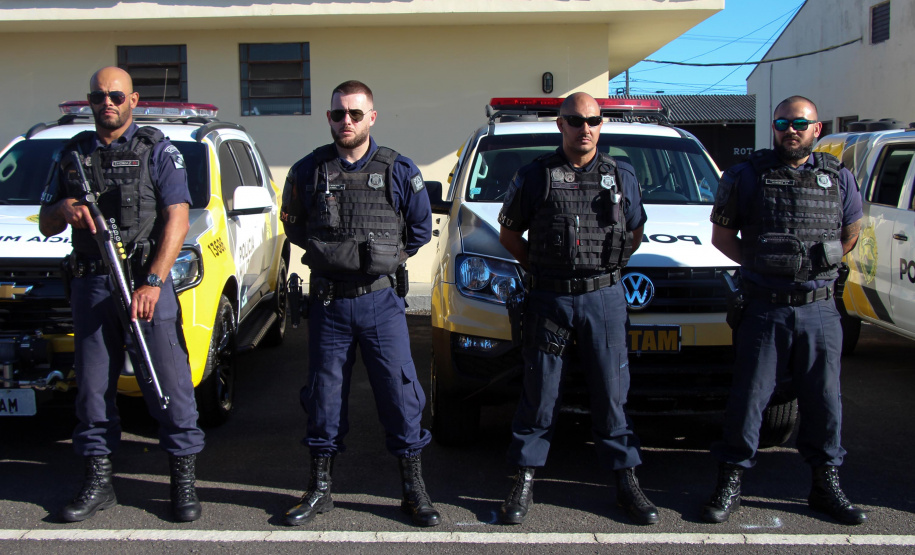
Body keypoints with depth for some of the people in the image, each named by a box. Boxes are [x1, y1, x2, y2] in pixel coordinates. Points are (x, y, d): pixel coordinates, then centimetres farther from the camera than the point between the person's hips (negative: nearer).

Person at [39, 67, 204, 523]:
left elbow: (177, 220, -5)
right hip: (91, 284, 4)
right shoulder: (72, 154, 16)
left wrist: (153, 283, -15)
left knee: (168, 383, -4)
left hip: (147, 281, -4)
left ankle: (184, 479, 4)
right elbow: (46, 226, 19)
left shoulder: (157, 151, 4)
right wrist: (63, 208, -6)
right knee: (93, 386, 7)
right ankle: (98, 482, 17)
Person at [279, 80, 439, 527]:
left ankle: (414, 488, 11)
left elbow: (420, 229, 10)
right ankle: (319, 489, 21)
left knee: (400, 390, -1)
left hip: (381, 300, -1)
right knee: (324, 391, 8)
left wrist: (384, 256, 7)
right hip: (327, 301, 1)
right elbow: (292, 225, 17)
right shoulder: (307, 171, 2)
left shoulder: (399, 171, -1)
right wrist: (328, 253, 10)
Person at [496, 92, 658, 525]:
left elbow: (636, 231, 21)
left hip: (604, 299, 1)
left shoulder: (622, 176, 9)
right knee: (540, 392, 3)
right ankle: (525, 480, 13)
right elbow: (508, 234, 11)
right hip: (549, 299, -1)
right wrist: (541, 267, 6)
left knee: (612, 392, 4)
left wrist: (608, 266, 11)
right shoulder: (535, 176, 3)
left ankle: (626, 481, 13)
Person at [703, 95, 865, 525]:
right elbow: (722, 236, 9)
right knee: (748, 398, -1)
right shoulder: (747, 176, 2)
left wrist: (819, 267, 12)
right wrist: (760, 265, 1)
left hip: (820, 309, 2)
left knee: (824, 399, 8)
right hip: (765, 308, -2)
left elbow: (851, 233, 22)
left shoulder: (839, 178, 9)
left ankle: (826, 484, 22)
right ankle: (730, 484, 10)